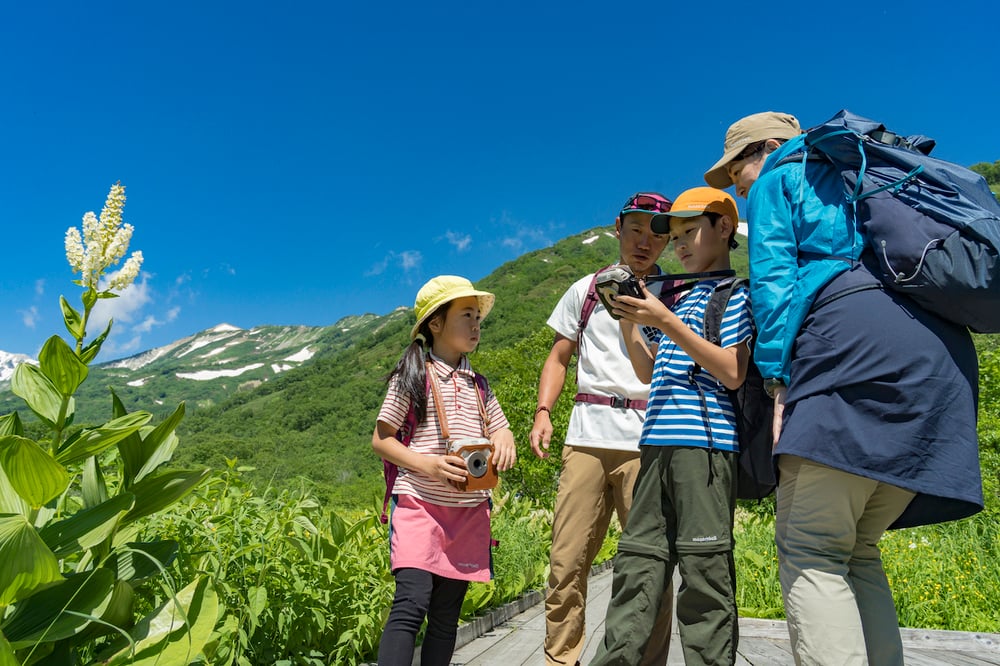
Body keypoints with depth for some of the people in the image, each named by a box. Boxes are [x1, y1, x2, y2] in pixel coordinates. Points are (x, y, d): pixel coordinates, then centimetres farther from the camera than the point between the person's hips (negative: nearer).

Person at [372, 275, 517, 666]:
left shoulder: (477, 386, 13)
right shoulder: (413, 376, -2)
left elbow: (501, 431, 18)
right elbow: (380, 439, -3)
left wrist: (503, 442, -8)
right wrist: (426, 464, -19)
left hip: (469, 511, 5)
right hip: (420, 505, -5)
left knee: (446, 614, 10)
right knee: (411, 604, -16)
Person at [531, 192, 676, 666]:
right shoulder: (587, 289, 16)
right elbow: (558, 358, 17)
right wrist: (542, 411, 4)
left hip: (649, 439, -1)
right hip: (587, 435, 2)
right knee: (566, 561, 1)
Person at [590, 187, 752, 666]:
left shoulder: (735, 293, 3)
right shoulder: (681, 301, 23)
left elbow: (734, 373, -9)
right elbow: (648, 373, 23)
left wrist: (667, 324, -14)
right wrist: (628, 323, 8)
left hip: (705, 442, -7)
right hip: (658, 444, 7)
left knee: (704, 566, -4)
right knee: (637, 559, 6)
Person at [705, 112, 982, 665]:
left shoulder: (776, 181, 13)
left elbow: (774, 278, -2)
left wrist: (779, 383, -7)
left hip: (852, 341, -8)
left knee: (810, 554, -9)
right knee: (855, 550, 12)